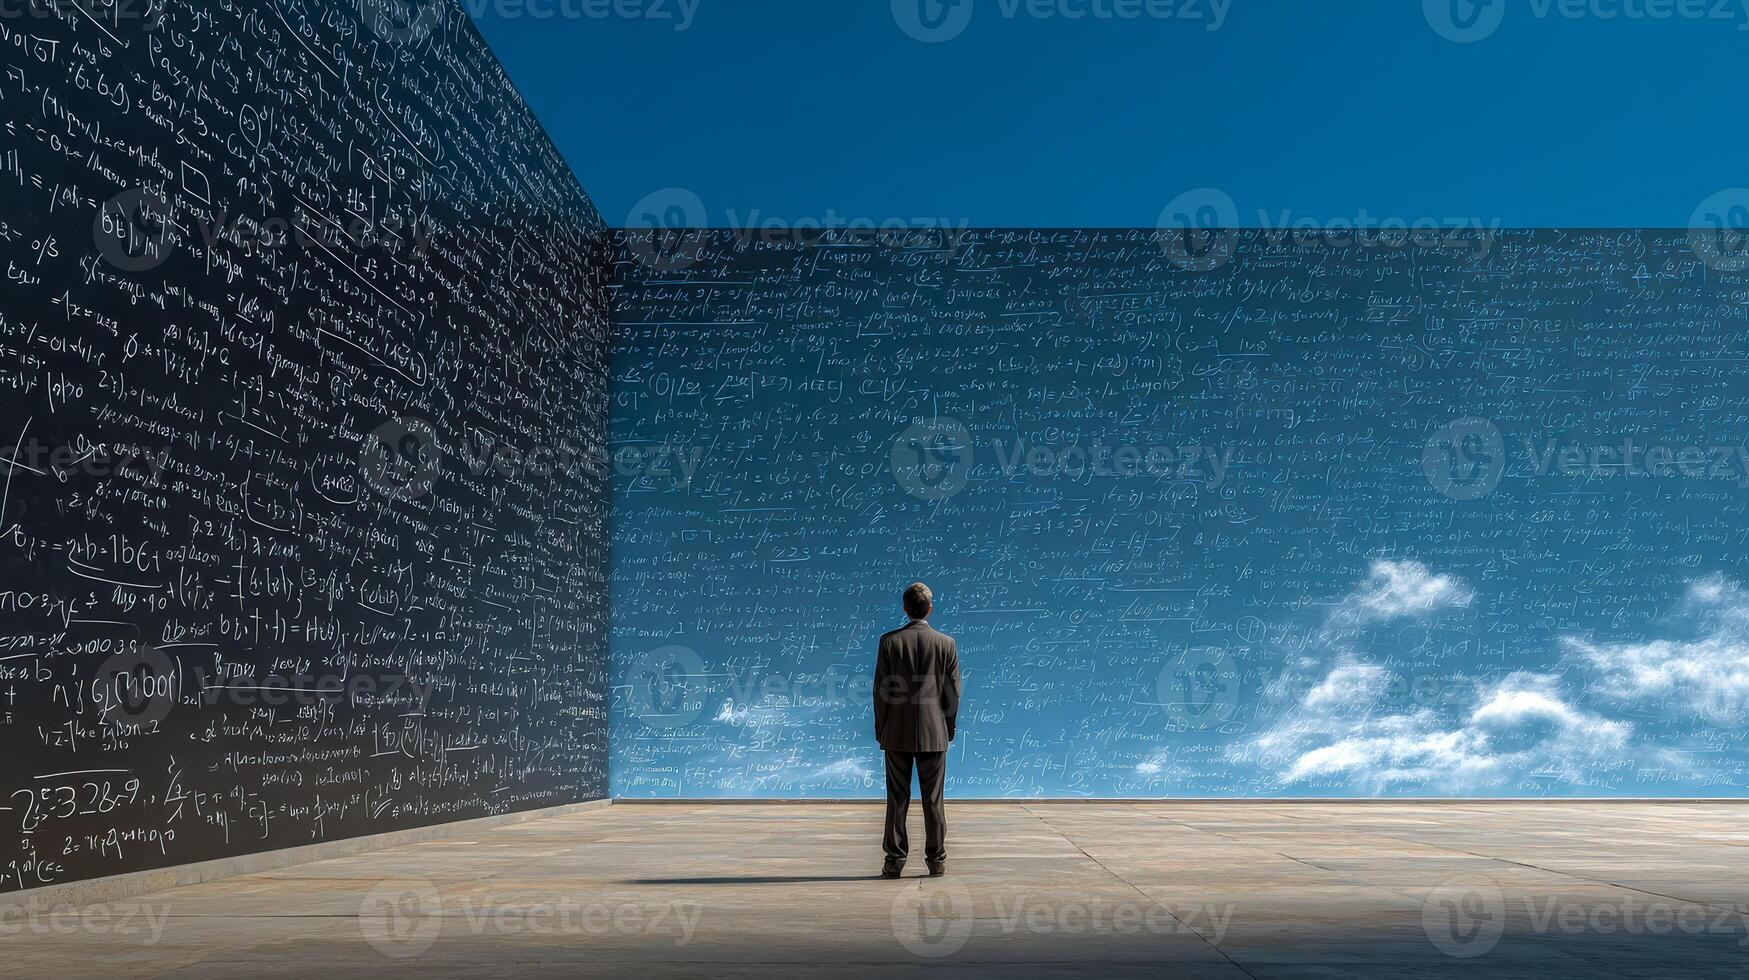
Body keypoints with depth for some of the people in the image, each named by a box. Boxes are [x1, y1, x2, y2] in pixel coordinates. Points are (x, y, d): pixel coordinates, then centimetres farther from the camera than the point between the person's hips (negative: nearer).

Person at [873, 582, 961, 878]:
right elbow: (953, 692, 1)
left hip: (897, 733, 0)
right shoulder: (946, 644, -2)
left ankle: (895, 861, 6)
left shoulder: (889, 641, -5)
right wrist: (949, 728, 13)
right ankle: (937, 860, 10)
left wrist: (880, 730, 6)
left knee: (897, 798, 5)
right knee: (934, 799, 7)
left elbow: (881, 690, -4)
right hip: (934, 733, 1)